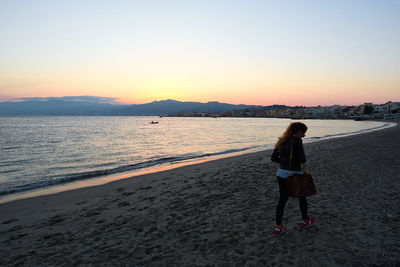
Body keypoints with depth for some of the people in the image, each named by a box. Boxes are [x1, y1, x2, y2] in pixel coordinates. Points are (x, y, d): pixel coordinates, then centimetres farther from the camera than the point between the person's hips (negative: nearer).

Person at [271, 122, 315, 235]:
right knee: (302, 196, 19)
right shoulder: (297, 140, -14)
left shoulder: (282, 140, 6)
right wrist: (299, 158, 5)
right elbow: (302, 160, -17)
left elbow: (273, 158, 7)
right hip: (294, 174, -6)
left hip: (281, 173, 6)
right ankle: (305, 220, 38)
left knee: (282, 199, 12)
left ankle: (278, 226, 13)